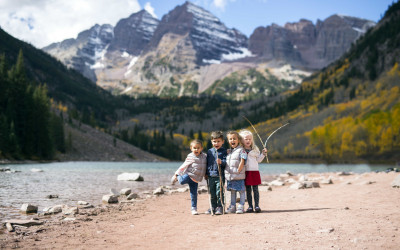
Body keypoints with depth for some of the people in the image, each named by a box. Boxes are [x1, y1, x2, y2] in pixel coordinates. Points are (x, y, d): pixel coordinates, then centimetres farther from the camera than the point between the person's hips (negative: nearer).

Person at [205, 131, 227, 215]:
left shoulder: (224, 151, -1)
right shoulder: (209, 151, 12)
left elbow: (226, 162, -7)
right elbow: (207, 162, 18)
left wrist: (221, 162, -28)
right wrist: (206, 173, 14)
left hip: (220, 176, -4)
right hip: (211, 176, 4)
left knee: (219, 192, -4)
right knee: (212, 193, 10)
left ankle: (220, 207, 5)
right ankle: (213, 207, 19)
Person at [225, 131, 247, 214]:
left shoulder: (241, 150, -6)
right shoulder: (229, 151, 14)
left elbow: (242, 162, -14)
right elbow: (226, 162, 17)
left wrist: (238, 171, -19)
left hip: (239, 176, -7)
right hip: (229, 176, 7)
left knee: (241, 191, 1)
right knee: (232, 191, 13)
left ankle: (241, 207, 6)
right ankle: (232, 207, 20)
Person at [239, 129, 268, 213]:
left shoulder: (255, 149, 8)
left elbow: (258, 160, 14)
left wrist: (263, 153, 2)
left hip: (254, 171, 0)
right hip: (245, 172, 0)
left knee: (255, 189, 0)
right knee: (248, 190, 5)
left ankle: (257, 205, 3)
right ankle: (250, 206, 10)